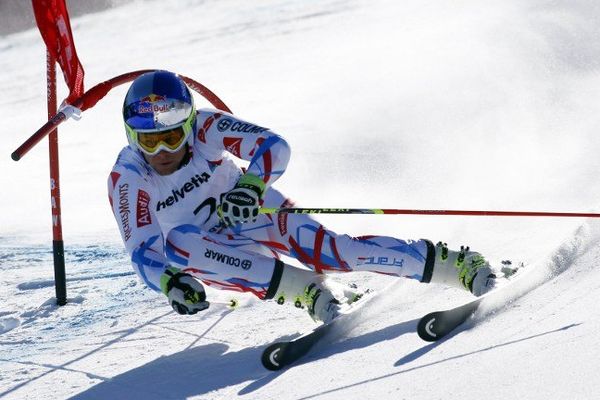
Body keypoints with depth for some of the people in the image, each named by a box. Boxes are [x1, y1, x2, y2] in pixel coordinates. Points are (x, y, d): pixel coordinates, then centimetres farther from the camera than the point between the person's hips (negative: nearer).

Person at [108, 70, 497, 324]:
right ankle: (308, 289, -35)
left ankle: (457, 264, -23)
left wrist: (251, 185, -45)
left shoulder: (205, 128, -22)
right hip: (215, 254, 1)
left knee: (324, 248, -26)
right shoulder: (127, 178, -22)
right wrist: (170, 280, -41)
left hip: (256, 212, -1)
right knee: (176, 242, -34)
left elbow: (275, 147, -25)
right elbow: (144, 251, -20)